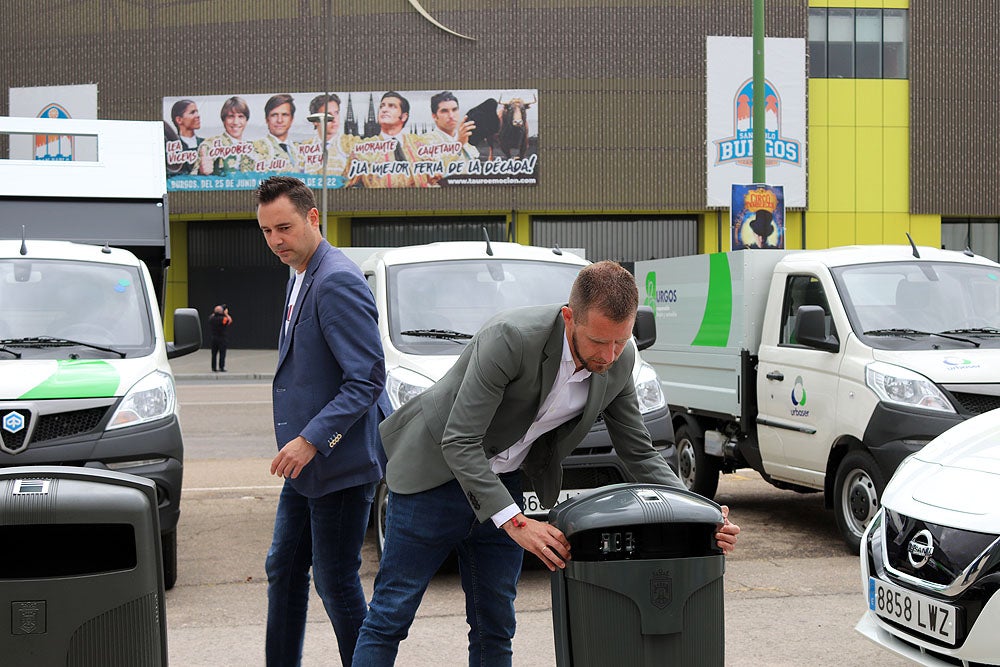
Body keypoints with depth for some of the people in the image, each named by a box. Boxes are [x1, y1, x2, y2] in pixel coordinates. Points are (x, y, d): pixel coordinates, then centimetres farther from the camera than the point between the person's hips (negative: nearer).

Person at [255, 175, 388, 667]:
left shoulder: (337, 282, -19)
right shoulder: (301, 277, 12)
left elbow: (367, 378, -23)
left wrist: (312, 440, -25)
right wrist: (298, 443, 18)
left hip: (340, 465, -10)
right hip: (304, 465, 10)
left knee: (335, 583, -1)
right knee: (283, 572, 18)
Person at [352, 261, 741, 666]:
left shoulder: (620, 360, -10)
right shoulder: (510, 338, -31)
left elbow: (639, 454, 1)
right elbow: (458, 442, -30)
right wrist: (515, 523, -36)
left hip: (501, 481, 6)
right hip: (437, 473, -6)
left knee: (495, 628, 8)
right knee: (390, 616, 0)